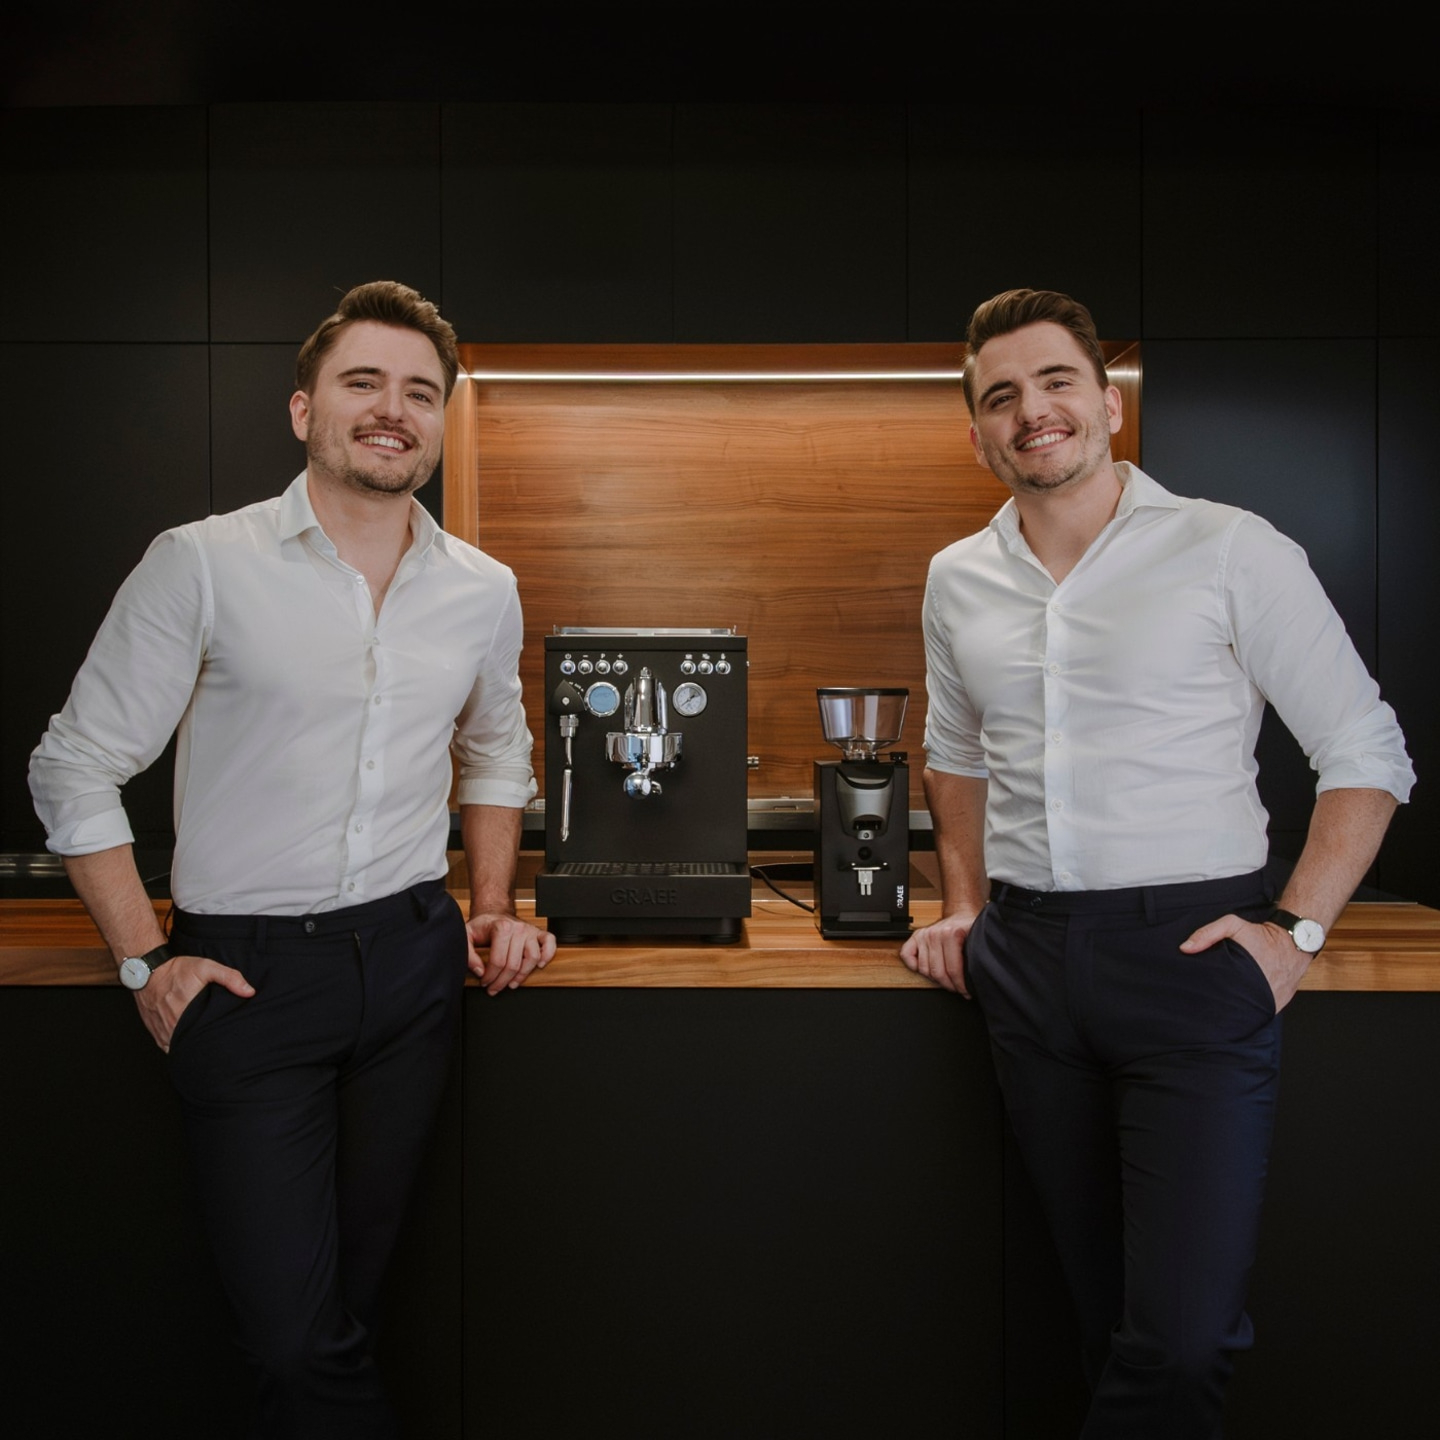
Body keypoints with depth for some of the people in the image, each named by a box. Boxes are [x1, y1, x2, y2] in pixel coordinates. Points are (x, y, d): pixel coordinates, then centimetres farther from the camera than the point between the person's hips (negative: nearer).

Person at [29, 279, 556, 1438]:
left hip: (411, 958, 3)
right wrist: (146, 961, -6)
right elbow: (75, 770, -2)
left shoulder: (484, 591, 4)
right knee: (294, 1324, 1)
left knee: (346, 1295, 16)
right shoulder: (201, 565, -8)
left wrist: (492, 905, 9)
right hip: (247, 964, -3)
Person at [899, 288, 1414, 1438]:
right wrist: (967, 906, 12)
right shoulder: (959, 579, 9)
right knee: (1108, 1299, 15)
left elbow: (1368, 754, -1)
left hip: (1191, 949, -3)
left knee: (1184, 1329, -6)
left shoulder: (1231, 551, -4)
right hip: (1027, 960, 4)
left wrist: (1297, 929, -9)